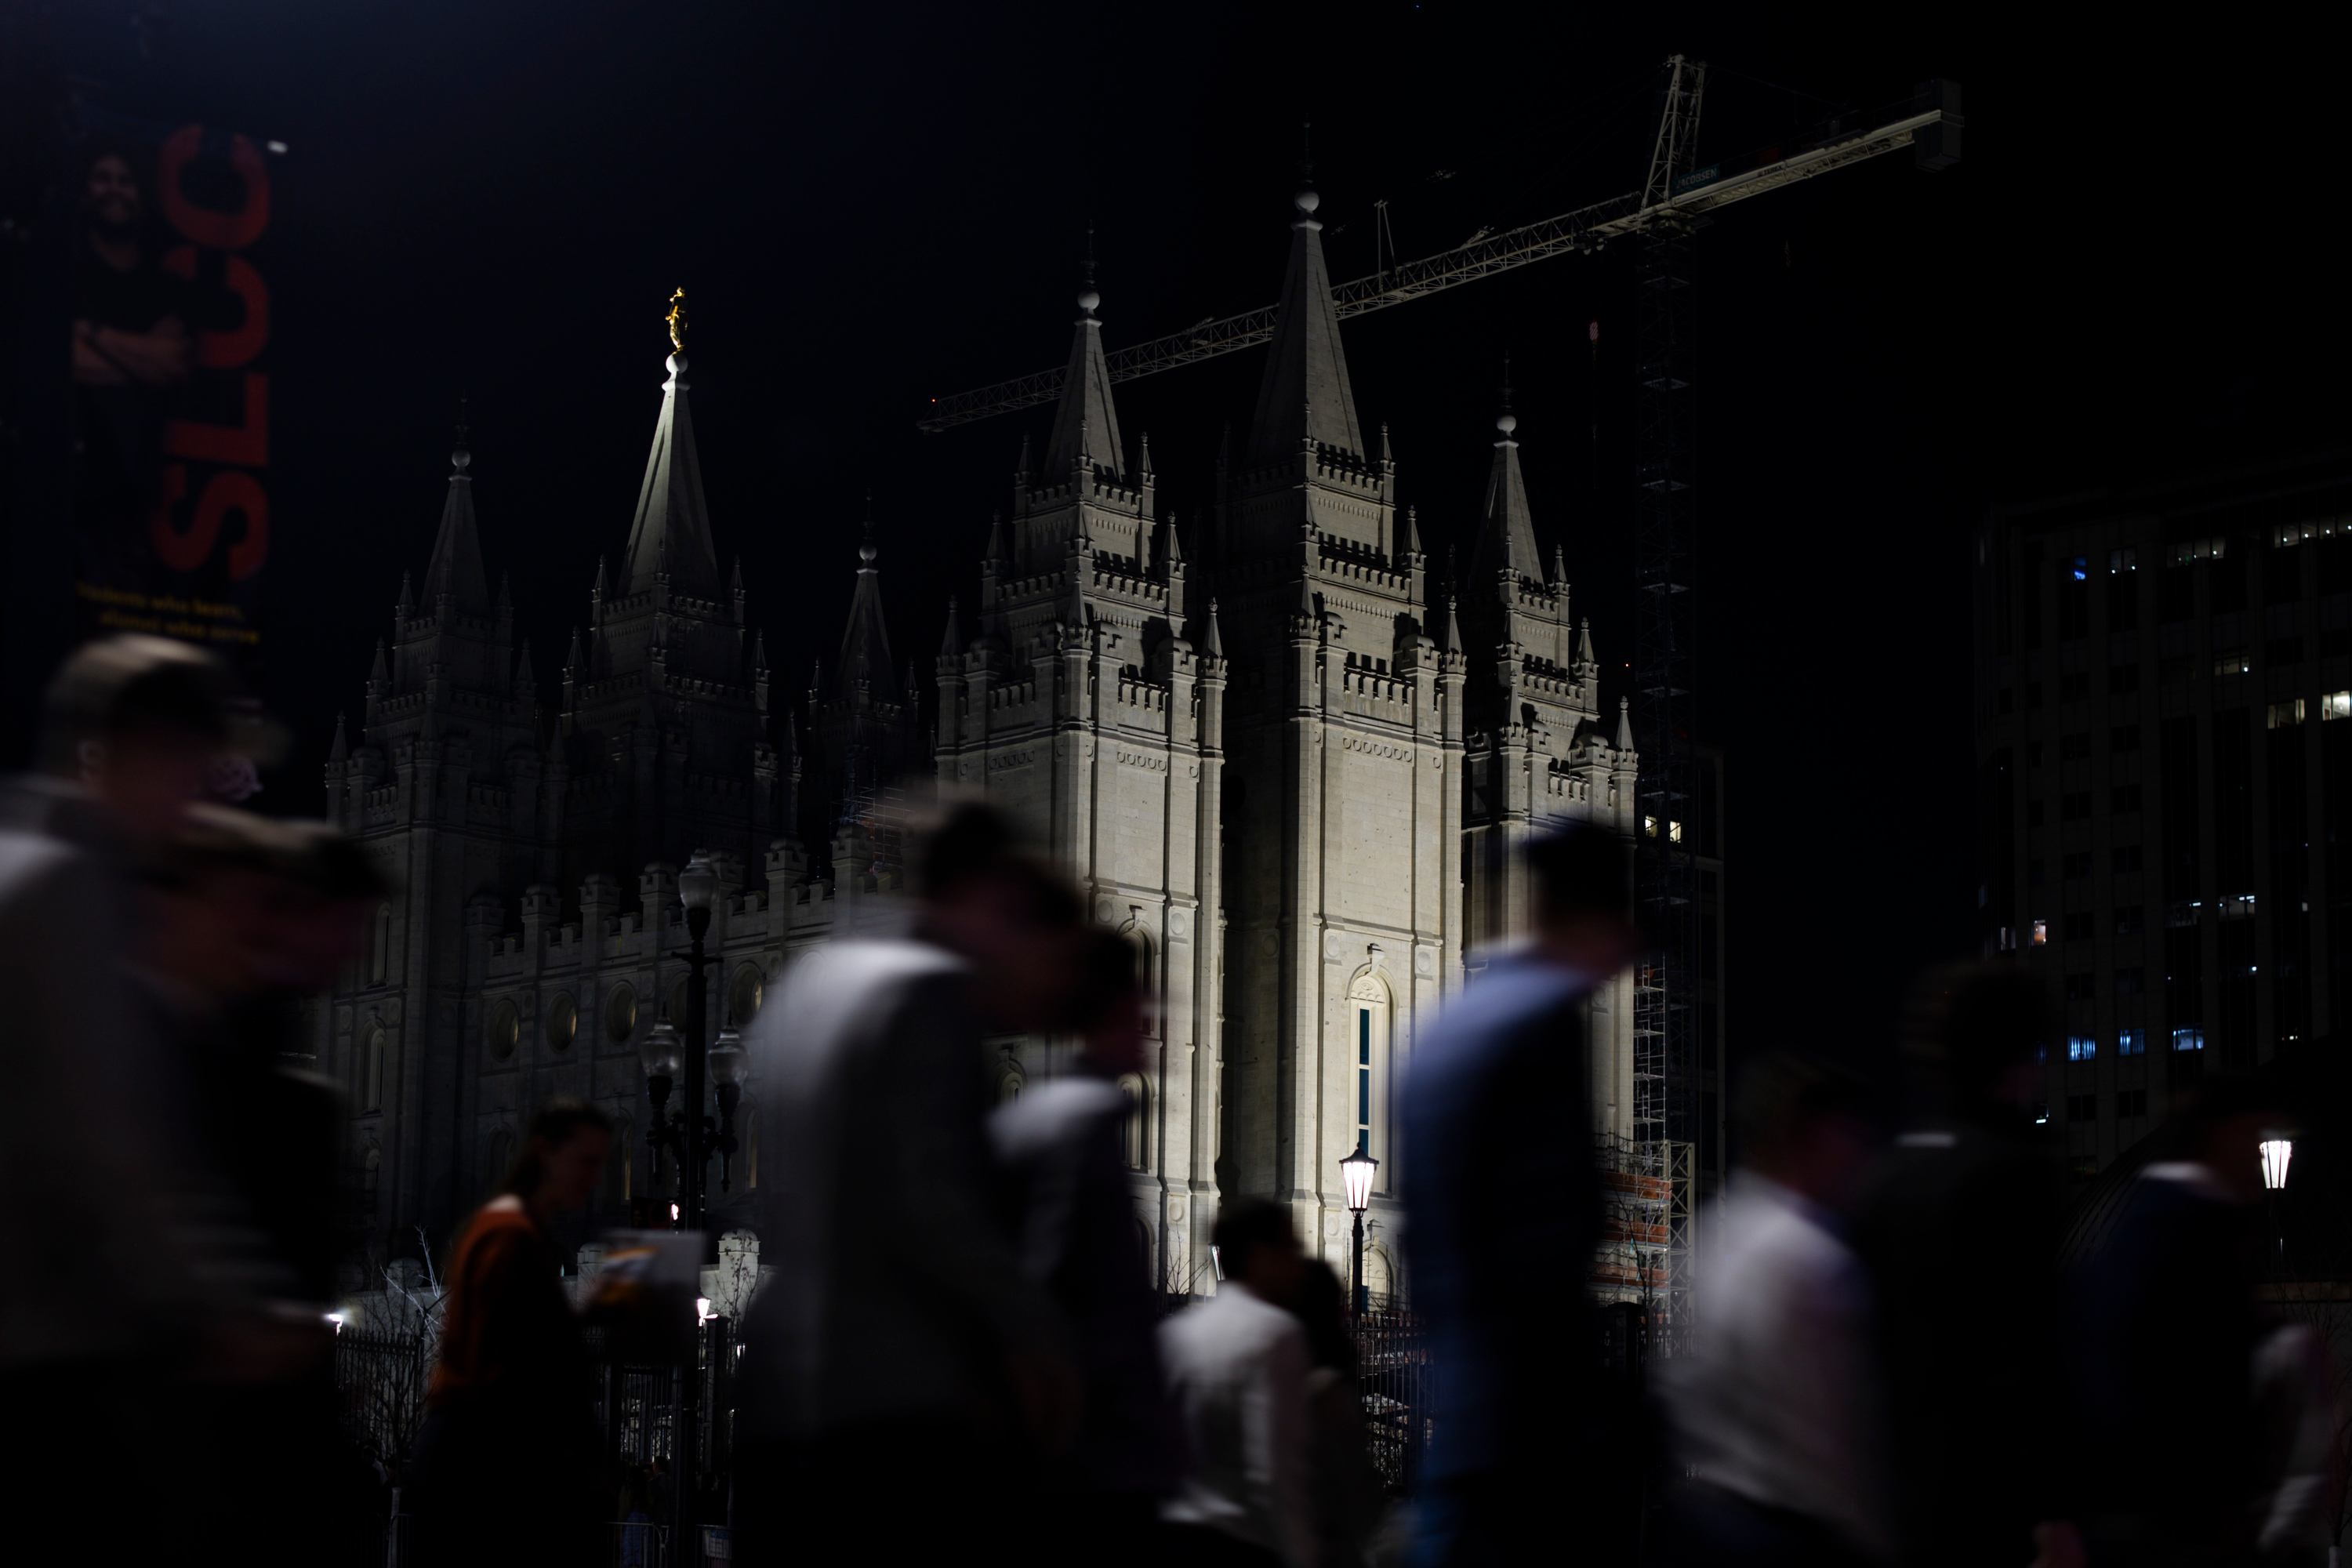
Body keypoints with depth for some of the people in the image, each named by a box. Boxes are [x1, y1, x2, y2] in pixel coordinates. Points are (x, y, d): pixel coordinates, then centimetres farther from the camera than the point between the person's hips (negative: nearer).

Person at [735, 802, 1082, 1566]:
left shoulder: (813, 982, 18)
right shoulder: (931, 993, -8)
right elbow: (925, 1207, -18)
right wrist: (1032, 1331, -8)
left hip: (770, 1411, 8)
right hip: (890, 1413, -8)